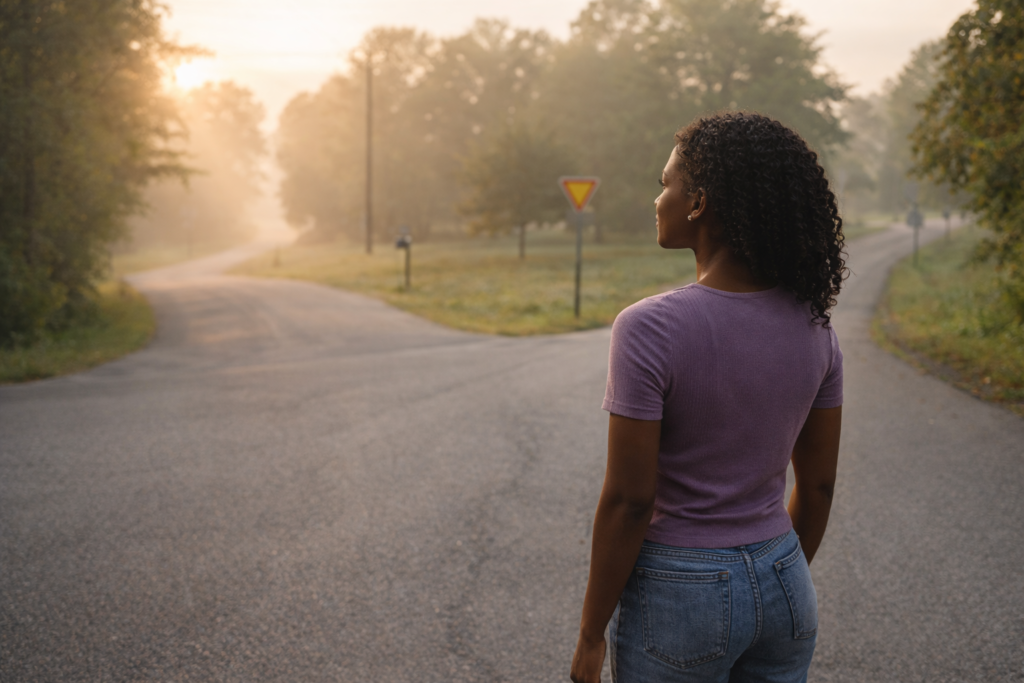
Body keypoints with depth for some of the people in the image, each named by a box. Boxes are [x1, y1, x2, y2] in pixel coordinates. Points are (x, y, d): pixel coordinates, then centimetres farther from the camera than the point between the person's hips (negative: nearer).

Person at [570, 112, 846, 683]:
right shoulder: (813, 326, -4)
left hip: (676, 597, -5)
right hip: (783, 591, 5)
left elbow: (628, 499, -19)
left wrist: (592, 633, -7)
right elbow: (818, 482, 4)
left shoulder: (648, 329, -21)